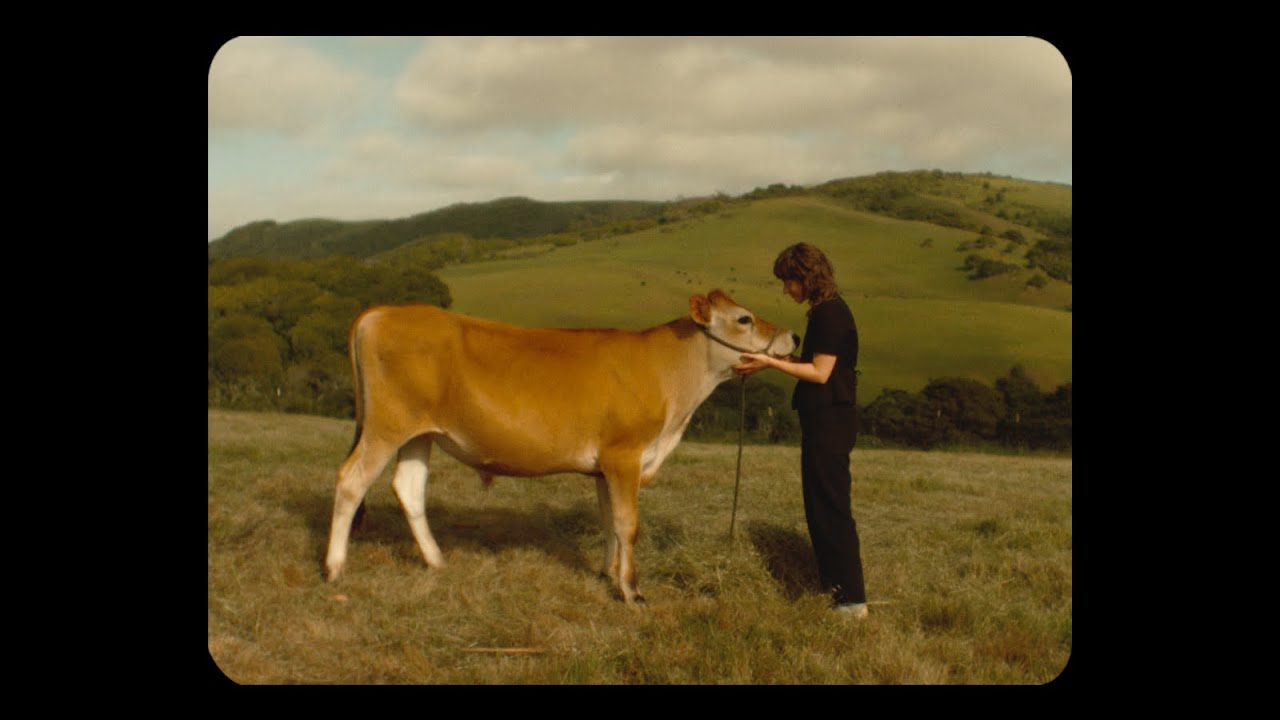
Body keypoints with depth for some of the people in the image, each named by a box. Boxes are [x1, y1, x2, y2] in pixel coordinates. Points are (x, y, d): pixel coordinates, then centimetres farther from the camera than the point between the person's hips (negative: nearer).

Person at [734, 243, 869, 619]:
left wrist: (771, 362, -15)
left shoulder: (830, 314, -16)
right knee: (819, 509, 16)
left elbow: (820, 373, -18)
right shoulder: (827, 311, 14)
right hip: (824, 421, 10)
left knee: (831, 510, -5)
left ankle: (853, 600, 1)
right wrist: (775, 359, 14)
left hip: (831, 422, -10)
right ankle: (834, 587, 25)